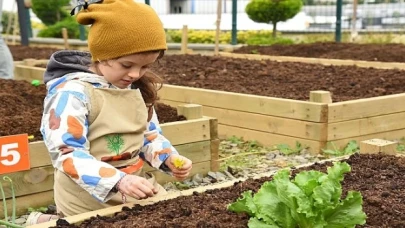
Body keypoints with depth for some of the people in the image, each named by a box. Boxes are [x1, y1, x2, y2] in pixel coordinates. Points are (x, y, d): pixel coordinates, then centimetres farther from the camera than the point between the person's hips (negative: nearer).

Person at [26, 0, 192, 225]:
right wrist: (118, 180, -38)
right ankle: (47, 222, 20)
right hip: (88, 201, -7)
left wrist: (169, 158, -8)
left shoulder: (138, 89, 2)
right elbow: (67, 154, -27)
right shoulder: (72, 93, -22)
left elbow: (150, 135, 13)